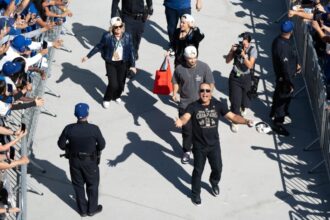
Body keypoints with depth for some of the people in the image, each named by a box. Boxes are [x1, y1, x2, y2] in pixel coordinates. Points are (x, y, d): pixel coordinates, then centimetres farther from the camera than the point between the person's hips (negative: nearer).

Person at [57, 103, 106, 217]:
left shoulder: (69, 129, -21)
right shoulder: (94, 129, -26)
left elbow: (61, 144, -9)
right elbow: (102, 145, -13)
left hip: (74, 161, 2)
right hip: (90, 161, -2)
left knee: (78, 185, 23)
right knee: (92, 185, 22)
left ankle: (83, 210, 38)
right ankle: (92, 209, 38)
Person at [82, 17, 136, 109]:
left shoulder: (127, 36, -10)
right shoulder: (107, 36, -15)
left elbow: (131, 51, -2)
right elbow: (98, 47, -1)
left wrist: (132, 65, -3)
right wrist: (88, 56, 4)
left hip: (122, 63, 2)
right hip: (110, 63, -2)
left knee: (121, 84, 9)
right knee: (113, 84, -8)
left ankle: (116, 96, 44)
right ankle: (106, 99, 23)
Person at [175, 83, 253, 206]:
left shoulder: (217, 105, -8)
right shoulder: (193, 106, -15)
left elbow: (232, 116, -9)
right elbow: (185, 117, -32)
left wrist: (246, 121, -27)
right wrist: (180, 122, -58)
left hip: (214, 145, 3)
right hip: (199, 146, -2)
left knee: (217, 168, 18)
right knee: (198, 171, 12)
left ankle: (214, 183, 52)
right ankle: (195, 194, 34)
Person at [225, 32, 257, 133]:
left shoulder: (252, 50, -14)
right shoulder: (237, 47, -9)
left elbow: (250, 66, -22)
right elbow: (227, 61, -5)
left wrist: (244, 55, -32)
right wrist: (231, 51, -21)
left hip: (246, 78, 0)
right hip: (235, 77, 0)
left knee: (245, 98, 15)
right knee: (235, 101, -5)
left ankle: (242, 107, 53)